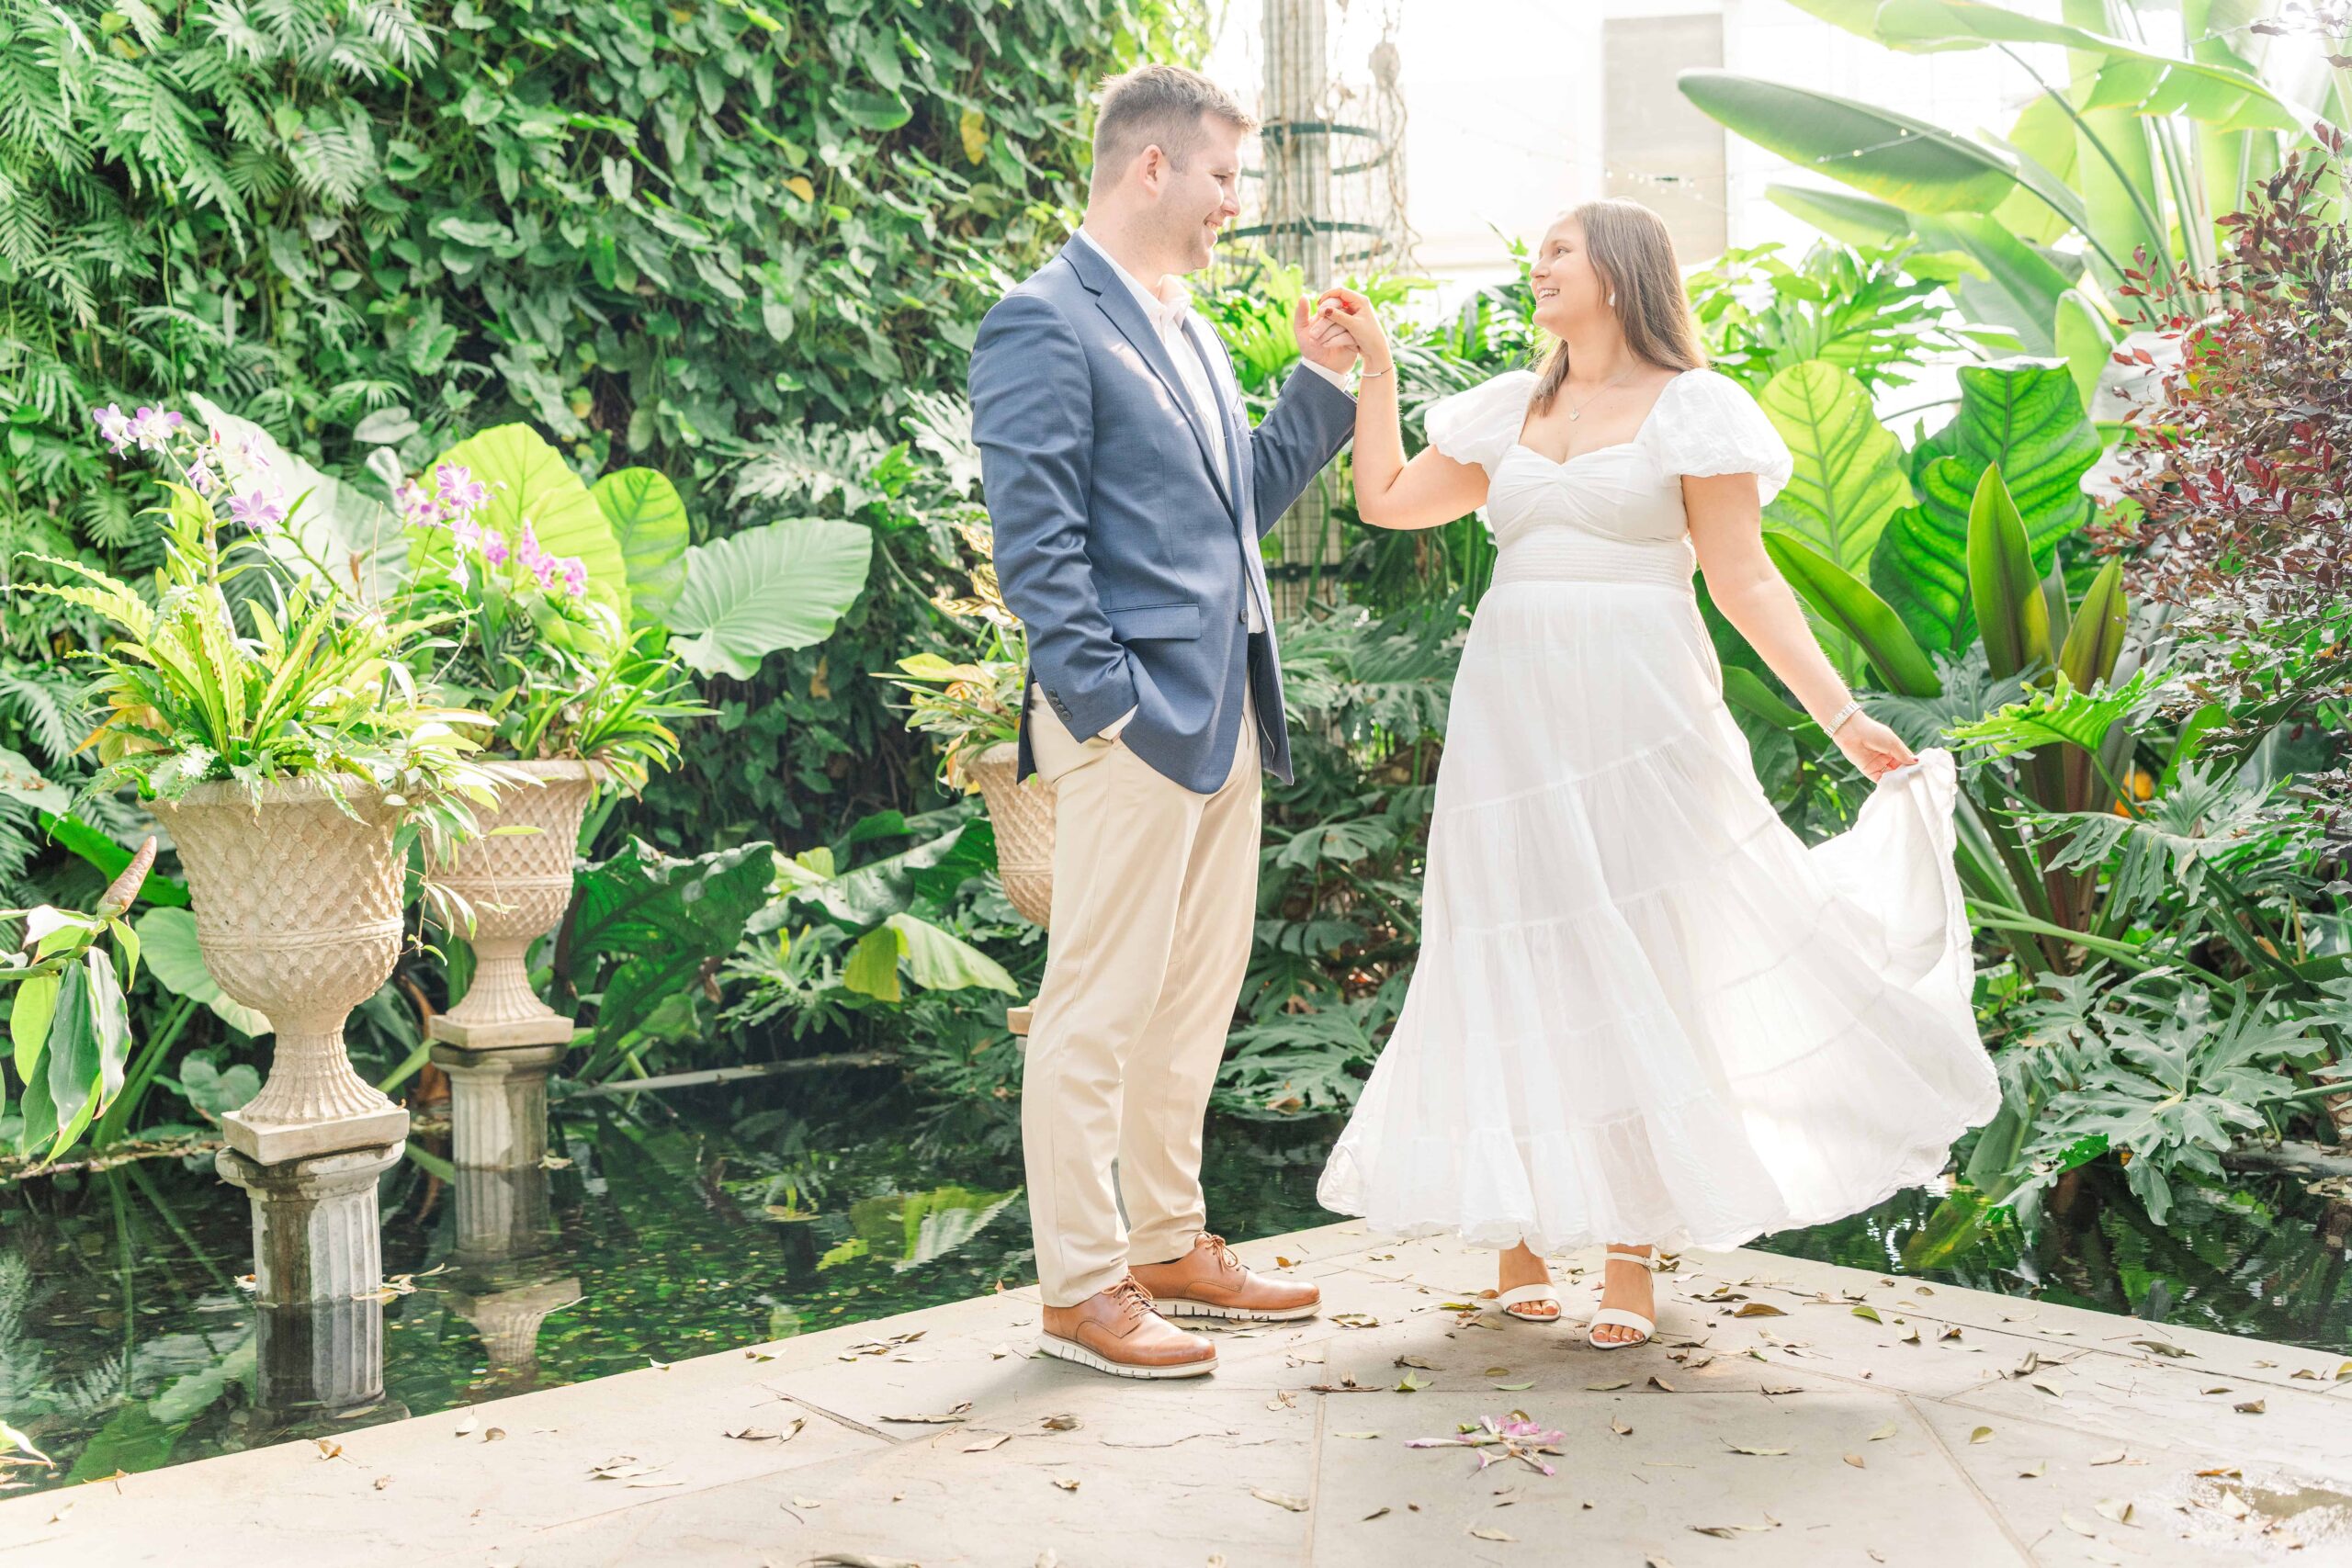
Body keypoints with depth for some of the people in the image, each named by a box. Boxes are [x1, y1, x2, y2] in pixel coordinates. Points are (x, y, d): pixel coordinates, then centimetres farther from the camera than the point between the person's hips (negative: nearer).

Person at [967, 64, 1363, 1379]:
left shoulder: (1187, 330, 19)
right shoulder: (1046, 324, -10)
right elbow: (1035, 541, -15)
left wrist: (1326, 380, 13)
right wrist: (1108, 703, -19)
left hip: (1224, 713, 10)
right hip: (1136, 718, -10)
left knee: (1199, 992, 16)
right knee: (1100, 1003, -3)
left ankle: (1171, 1247, 28)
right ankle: (1081, 1290, 7)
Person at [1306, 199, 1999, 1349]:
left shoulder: (1689, 407, 0)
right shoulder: (1509, 411, 15)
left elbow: (1744, 583, -3)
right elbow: (1386, 499, 19)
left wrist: (1841, 713, -10)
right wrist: (1374, 364, 18)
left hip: (1637, 721, -4)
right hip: (1513, 720, 4)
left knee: (1639, 966, -1)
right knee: (1517, 966, 5)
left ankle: (1633, 1254, 6)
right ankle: (1514, 1225, 16)